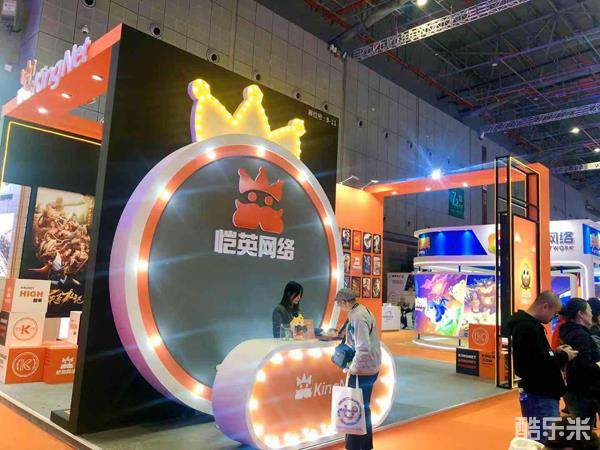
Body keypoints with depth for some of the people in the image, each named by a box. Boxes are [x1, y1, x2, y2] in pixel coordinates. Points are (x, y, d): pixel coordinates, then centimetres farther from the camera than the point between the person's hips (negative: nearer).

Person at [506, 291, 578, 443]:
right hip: (539, 397, -10)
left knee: (539, 440, 17)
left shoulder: (528, 324, 12)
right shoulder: (527, 328, -22)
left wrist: (555, 353, 2)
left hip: (540, 394, 10)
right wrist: (564, 356, -11)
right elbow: (540, 365, -26)